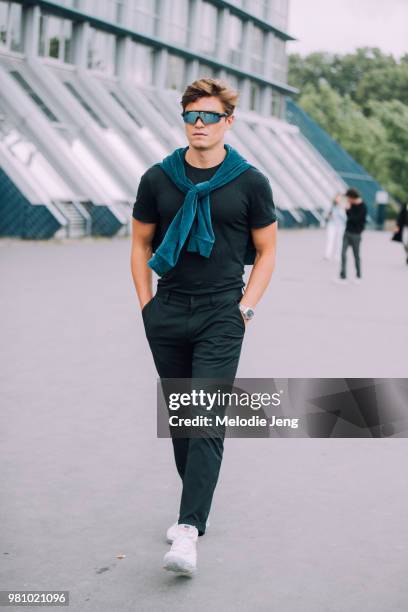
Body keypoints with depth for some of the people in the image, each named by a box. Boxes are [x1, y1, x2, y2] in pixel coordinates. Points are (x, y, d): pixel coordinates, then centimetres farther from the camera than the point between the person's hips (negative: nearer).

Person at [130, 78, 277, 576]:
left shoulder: (250, 182, 1)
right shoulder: (158, 178, 5)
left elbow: (266, 251, 8)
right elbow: (140, 244, 14)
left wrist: (246, 306, -2)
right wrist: (147, 304, 6)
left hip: (222, 316, -3)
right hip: (167, 314, 3)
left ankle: (189, 531, -16)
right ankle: (196, 509, 27)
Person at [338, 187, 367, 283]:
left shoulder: (363, 207, -14)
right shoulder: (352, 205, 5)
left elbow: (355, 219, -21)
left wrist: (348, 210, -19)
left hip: (356, 234, -6)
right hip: (347, 232, 6)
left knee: (356, 255, 5)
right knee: (343, 253, -3)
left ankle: (358, 276, 20)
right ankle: (343, 276, -3)